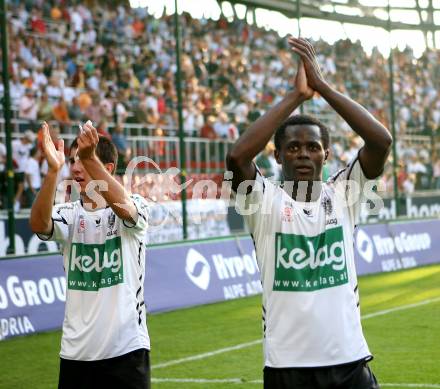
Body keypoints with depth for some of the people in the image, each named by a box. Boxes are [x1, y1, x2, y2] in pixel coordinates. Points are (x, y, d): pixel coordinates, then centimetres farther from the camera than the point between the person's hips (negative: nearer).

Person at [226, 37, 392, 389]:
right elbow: (237, 156, -22)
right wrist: (296, 96, -17)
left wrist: (322, 86, -14)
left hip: (349, 361, 2)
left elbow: (382, 141, -11)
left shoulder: (343, 195, 2)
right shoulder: (266, 202, -3)